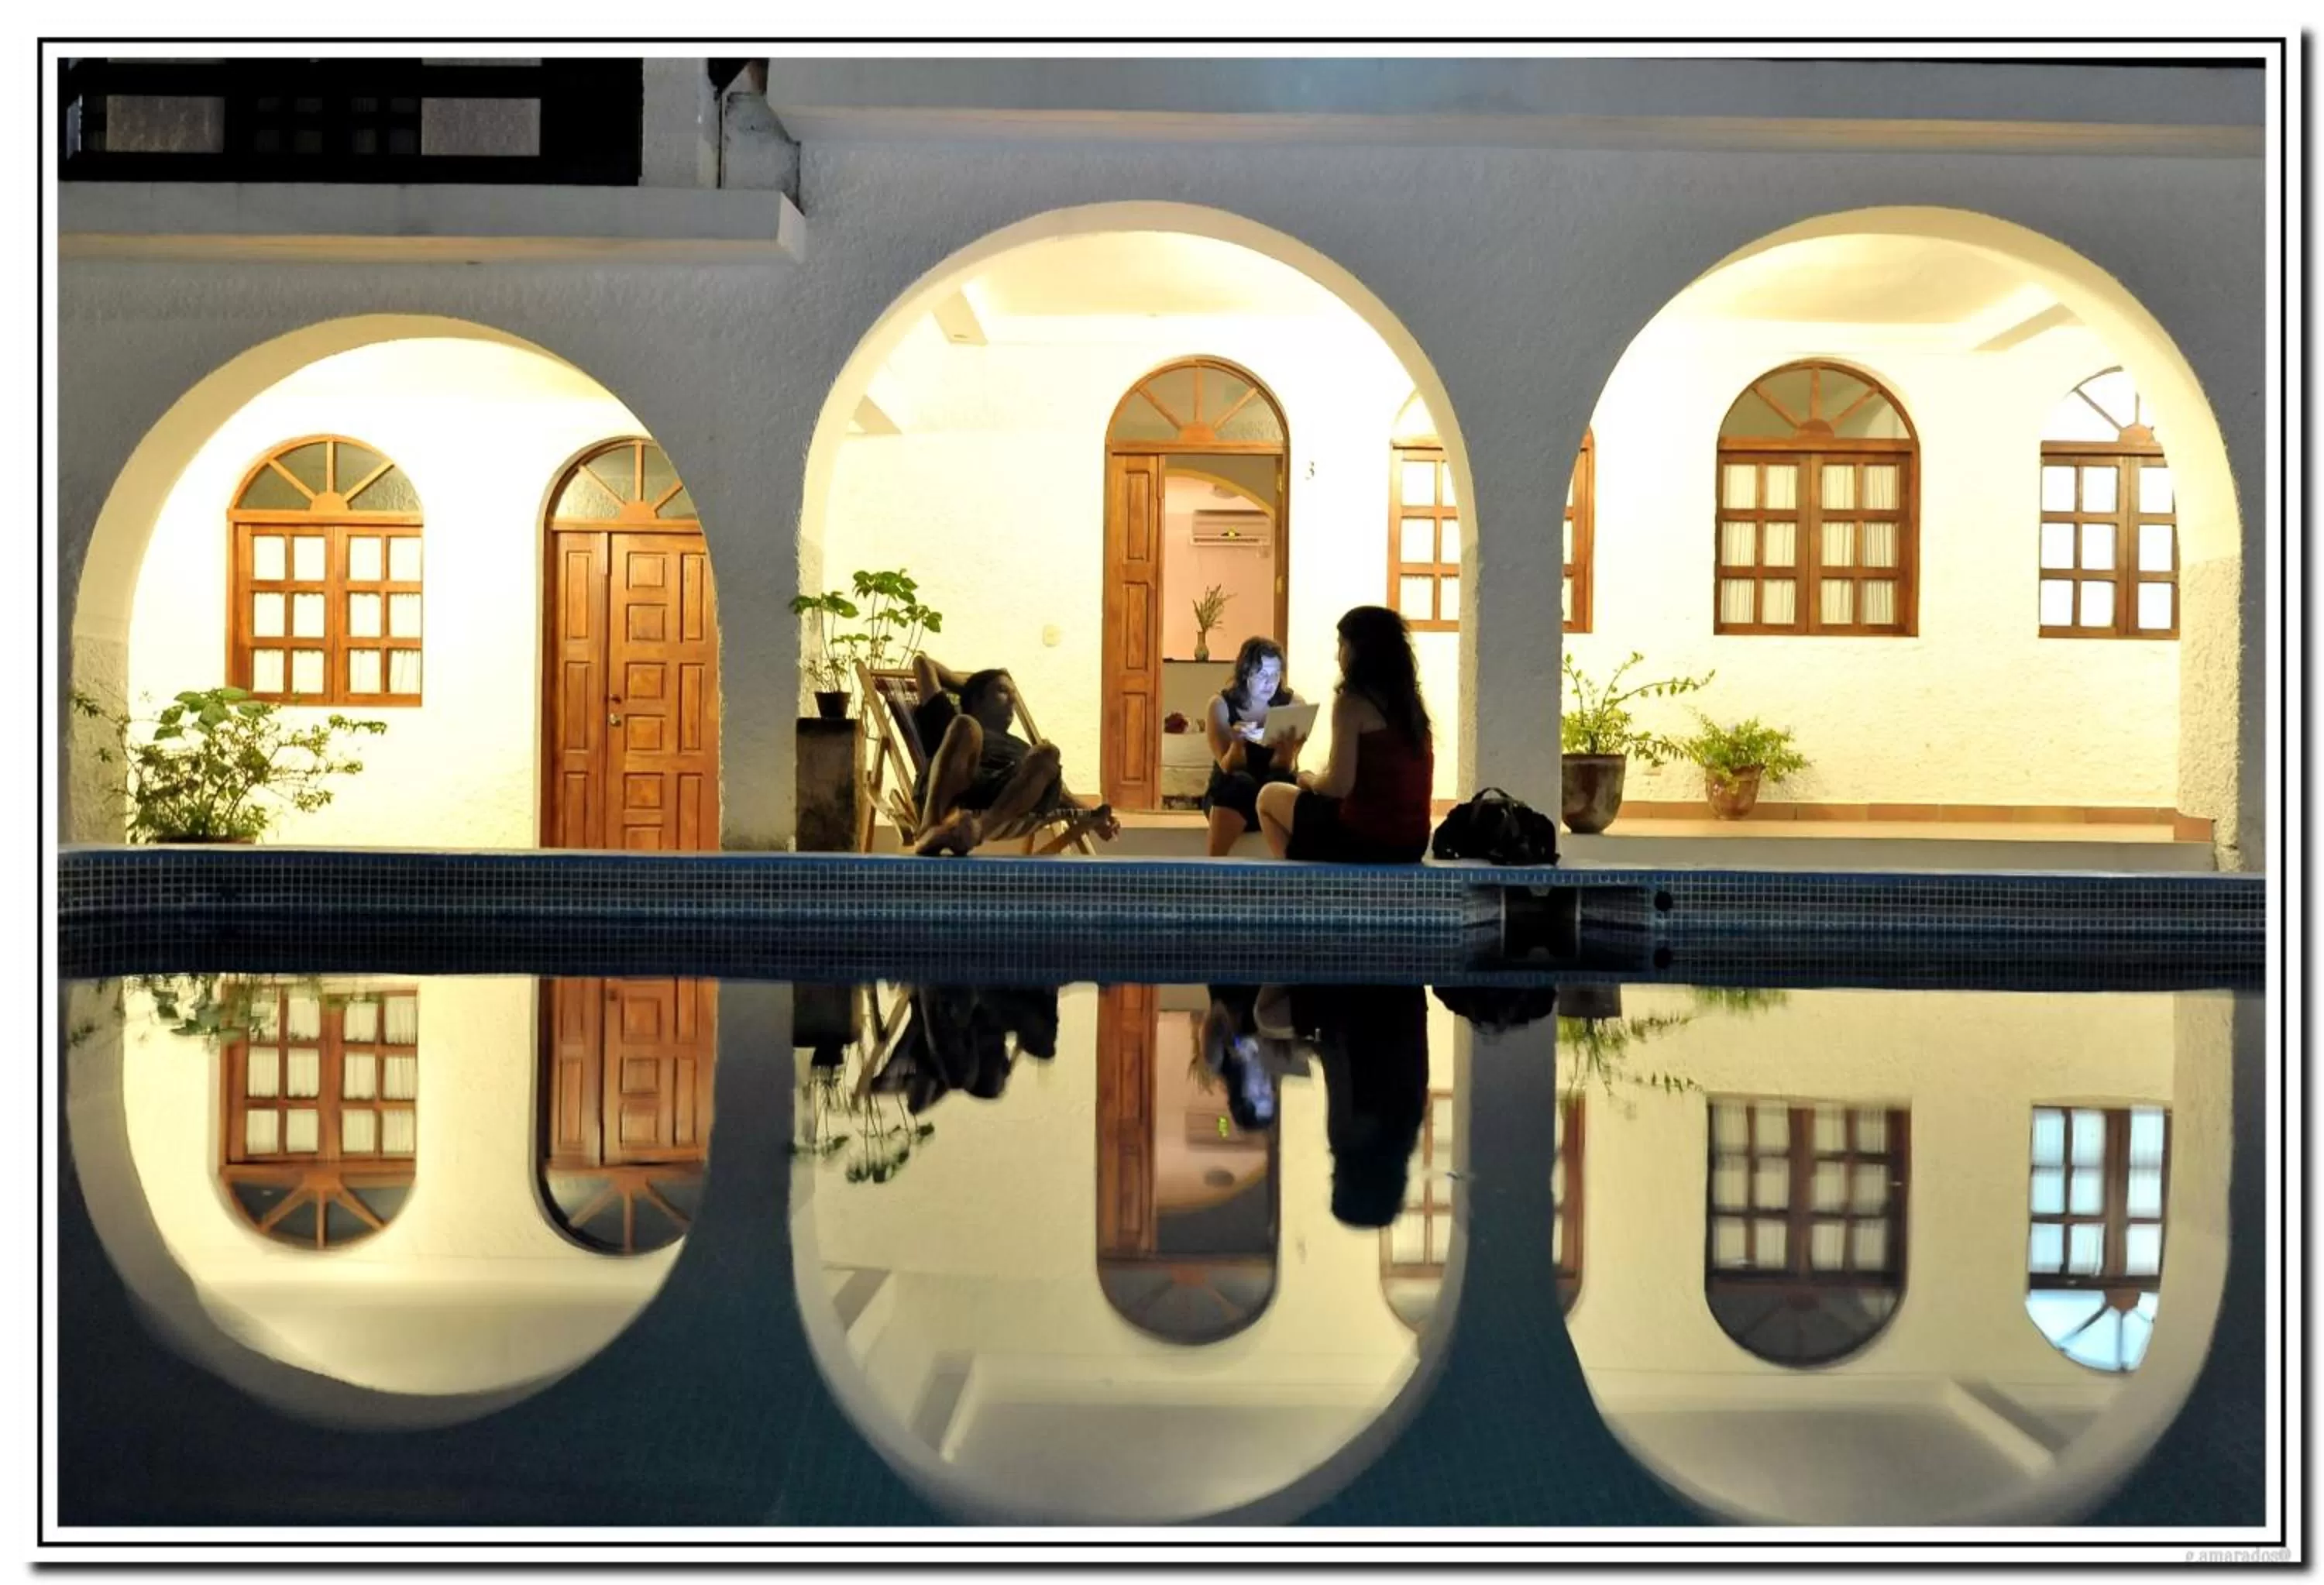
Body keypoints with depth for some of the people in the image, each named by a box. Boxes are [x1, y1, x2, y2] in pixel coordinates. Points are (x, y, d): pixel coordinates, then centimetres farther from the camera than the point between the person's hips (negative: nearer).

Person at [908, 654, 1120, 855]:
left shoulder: (1020, 747, 42)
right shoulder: (950, 723, 36)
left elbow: (1056, 790, 27)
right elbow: (922, 662, 37)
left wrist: (1093, 816, 11)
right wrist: (966, 686, 49)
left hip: (1004, 810, 2)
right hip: (949, 795, -2)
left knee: (1047, 753, -26)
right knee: (966, 725, -28)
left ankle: (979, 826, -53)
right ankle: (932, 827, -53)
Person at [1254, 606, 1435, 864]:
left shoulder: (1351, 700, -12)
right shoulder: (1410, 700, 8)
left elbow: (1339, 785, -17)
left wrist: (1309, 779, 3)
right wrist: (1321, 778, 19)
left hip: (1365, 840, -7)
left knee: (1269, 797, 16)